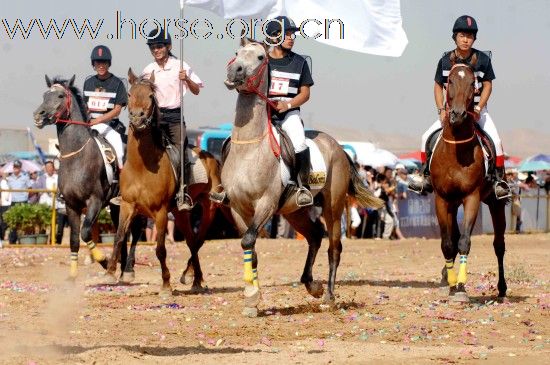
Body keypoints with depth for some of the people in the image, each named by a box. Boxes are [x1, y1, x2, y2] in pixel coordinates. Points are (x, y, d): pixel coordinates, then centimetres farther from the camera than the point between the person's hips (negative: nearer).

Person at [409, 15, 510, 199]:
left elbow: (487, 85, -4)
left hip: (478, 110, -2)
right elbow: (438, 86, 4)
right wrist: (441, 110, -9)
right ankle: (425, 177, 4)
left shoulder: (483, 59, -8)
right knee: (427, 137, -9)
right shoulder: (445, 61, -3)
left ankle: (499, 180, -9)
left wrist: (478, 108, -16)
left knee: (495, 140, -22)